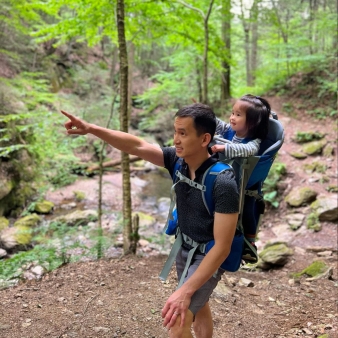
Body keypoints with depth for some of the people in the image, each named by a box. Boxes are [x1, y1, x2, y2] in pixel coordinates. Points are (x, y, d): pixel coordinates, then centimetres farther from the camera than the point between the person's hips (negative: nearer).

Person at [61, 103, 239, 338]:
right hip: (184, 247, 7)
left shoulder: (223, 183, -32)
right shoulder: (177, 160, -13)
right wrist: (91, 129, -27)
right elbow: (137, 146, -14)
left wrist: (185, 291, -34)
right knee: (198, 303, 28)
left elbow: (222, 247, -31)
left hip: (209, 256, -7)